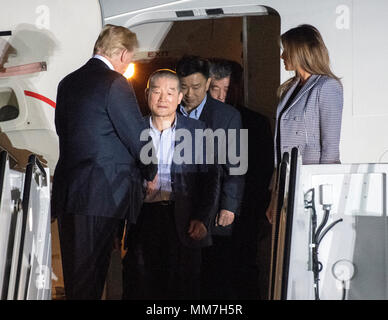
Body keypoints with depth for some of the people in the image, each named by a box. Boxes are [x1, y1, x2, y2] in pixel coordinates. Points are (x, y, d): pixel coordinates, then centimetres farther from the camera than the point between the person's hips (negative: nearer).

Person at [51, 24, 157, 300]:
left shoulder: (68, 82, 11)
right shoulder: (115, 83, -12)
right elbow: (138, 138, -12)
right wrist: (151, 173, 5)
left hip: (67, 191, 7)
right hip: (102, 193, -7)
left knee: (74, 268, 15)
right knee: (90, 277, 0)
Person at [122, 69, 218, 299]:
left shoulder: (197, 130, 7)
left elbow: (210, 177, 5)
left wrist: (202, 219, -7)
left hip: (182, 222, -1)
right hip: (142, 218, 1)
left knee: (183, 289, 1)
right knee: (139, 289, 2)